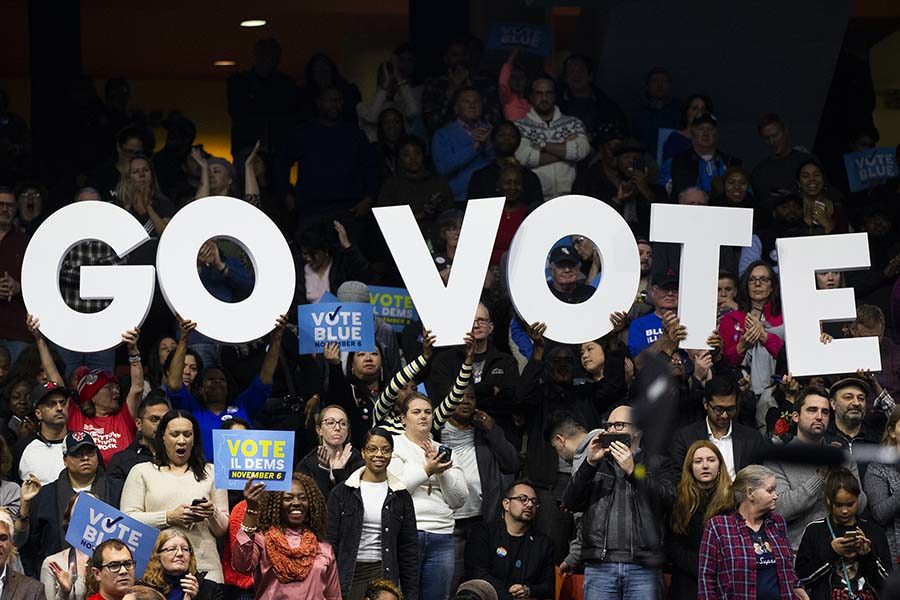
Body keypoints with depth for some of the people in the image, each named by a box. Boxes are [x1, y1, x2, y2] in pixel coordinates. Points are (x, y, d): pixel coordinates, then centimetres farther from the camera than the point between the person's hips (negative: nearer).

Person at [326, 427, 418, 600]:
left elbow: (409, 550, 9)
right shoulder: (342, 493, 4)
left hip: (384, 575, 1)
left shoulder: (400, 496, 9)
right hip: (348, 576, -1)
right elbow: (330, 542, 2)